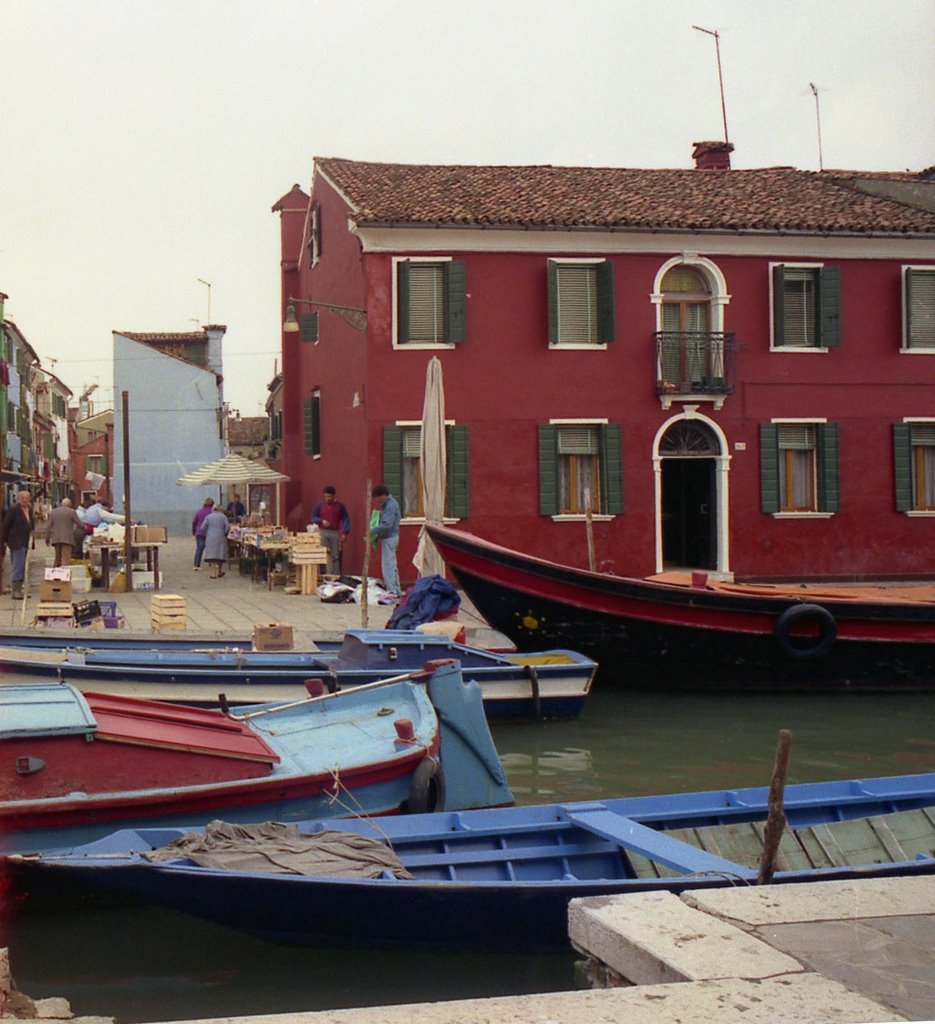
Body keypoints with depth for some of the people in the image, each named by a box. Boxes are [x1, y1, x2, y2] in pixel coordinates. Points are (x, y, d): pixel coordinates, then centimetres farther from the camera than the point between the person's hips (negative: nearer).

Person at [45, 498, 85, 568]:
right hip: (67, 538, -5)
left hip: (56, 538, 5)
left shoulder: (53, 512, 11)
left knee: (57, 558, 15)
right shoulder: (71, 512, -3)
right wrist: (84, 527, 19)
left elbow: (49, 526, 9)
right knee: (66, 558, -7)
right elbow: (79, 524, -3)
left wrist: (47, 538, 13)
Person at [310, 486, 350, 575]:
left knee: (335, 556, 1)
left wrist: (345, 532, -6)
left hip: (335, 533, 0)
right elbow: (313, 517, 10)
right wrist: (321, 521, -10)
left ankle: (336, 575, 6)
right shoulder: (320, 505, 6)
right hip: (323, 533, 0)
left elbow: (345, 519, 3)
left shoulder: (339, 506, 3)